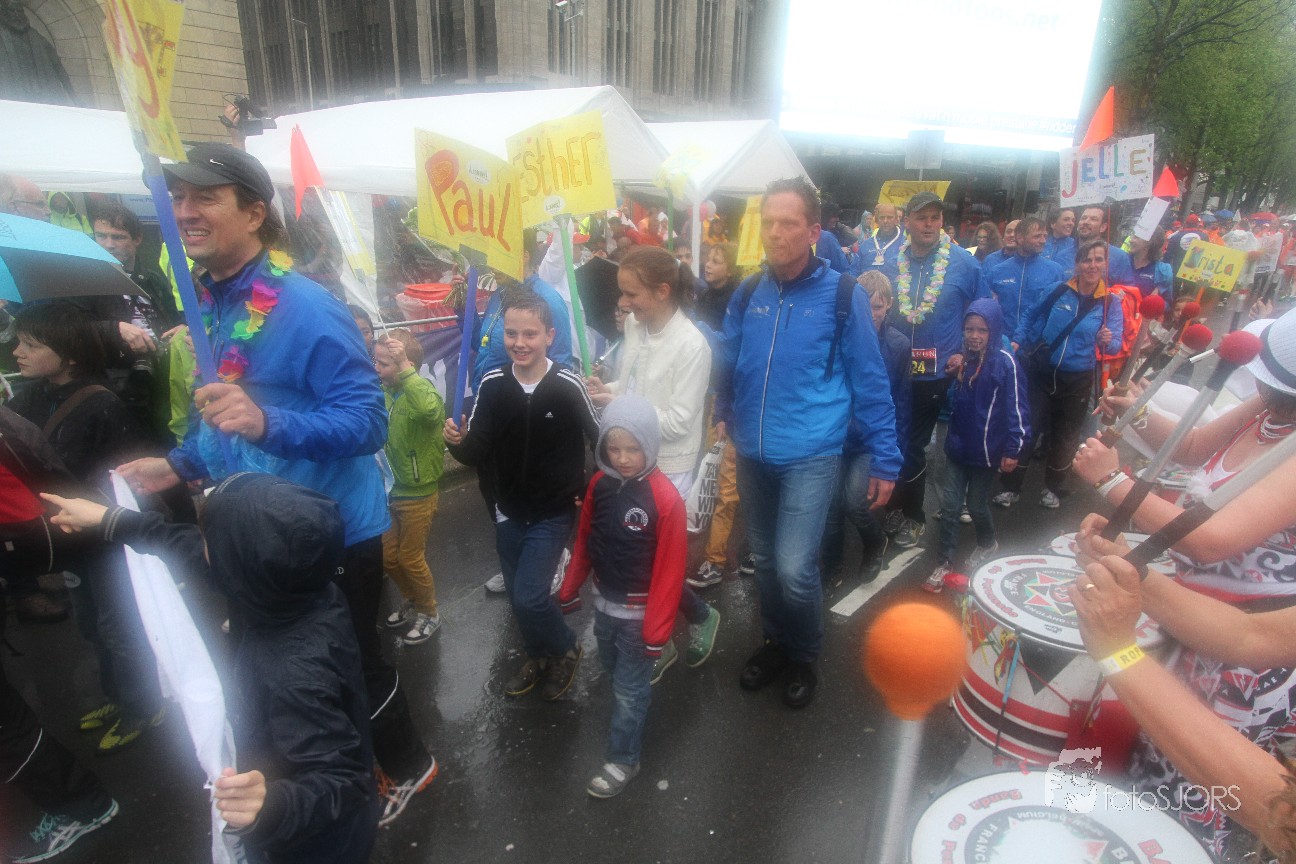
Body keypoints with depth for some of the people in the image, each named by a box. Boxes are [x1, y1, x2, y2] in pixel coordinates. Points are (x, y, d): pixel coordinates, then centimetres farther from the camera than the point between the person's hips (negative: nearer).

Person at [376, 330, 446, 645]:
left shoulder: (421, 389, -22)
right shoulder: (386, 392, 0)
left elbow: (431, 410, -46)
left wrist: (405, 367, -44)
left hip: (418, 494, -7)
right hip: (392, 490, 7)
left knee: (410, 558, 7)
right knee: (388, 556, 18)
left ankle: (430, 613, 30)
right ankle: (413, 600, 42)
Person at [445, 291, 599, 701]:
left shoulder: (568, 386, -19)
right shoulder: (492, 384, -8)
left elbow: (602, 443, -11)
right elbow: (476, 453, -6)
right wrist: (459, 442, -26)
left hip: (553, 513, -4)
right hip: (508, 512, 4)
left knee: (529, 597, -9)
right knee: (518, 596, 17)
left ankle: (566, 650, 22)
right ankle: (537, 655, 45)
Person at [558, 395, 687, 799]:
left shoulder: (665, 498, -24)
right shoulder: (599, 483, -6)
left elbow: (670, 569, -20)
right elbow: (584, 540, 6)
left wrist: (657, 630, -16)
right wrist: (570, 589, 12)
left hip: (638, 611, -5)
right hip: (604, 603, 6)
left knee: (630, 687, 10)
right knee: (613, 667, 24)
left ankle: (622, 759, 28)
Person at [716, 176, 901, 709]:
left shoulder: (842, 295, -6)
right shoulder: (746, 298, 5)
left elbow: (869, 383, -4)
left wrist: (885, 460, -3)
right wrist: (724, 423, 14)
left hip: (810, 456, -4)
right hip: (752, 455, 5)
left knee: (794, 569, -9)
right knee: (765, 560, 16)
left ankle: (804, 656, 21)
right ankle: (776, 643, 40)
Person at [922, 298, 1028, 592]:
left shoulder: (1005, 362, -14)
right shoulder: (963, 358, 6)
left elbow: (1017, 407, -15)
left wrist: (1013, 450, -16)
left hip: (987, 450, -5)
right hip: (957, 446, 5)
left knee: (976, 504, 12)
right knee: (949, 504, 2)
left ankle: (987, 545, 40)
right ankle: (944, 562, 12)